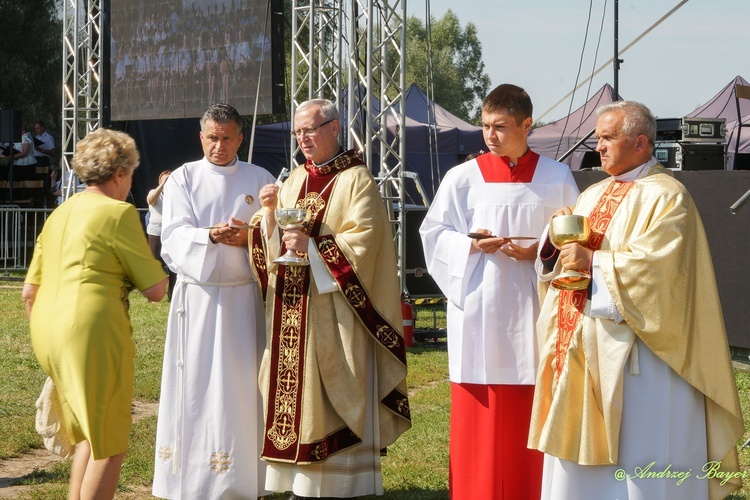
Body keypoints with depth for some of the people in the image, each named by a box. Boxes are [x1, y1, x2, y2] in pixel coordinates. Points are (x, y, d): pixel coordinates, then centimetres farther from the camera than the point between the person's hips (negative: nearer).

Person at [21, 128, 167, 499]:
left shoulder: (60, 214, 16)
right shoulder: (118, 213, -7)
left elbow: (29, 292, 17)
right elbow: (156, 290, -7)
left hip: (47, 333, 8)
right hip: (93, 333, -8)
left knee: (89, 434, 23)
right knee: (109, 446, 2)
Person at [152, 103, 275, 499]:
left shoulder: (260, 180, 8)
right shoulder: (183, 179, 6)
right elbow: (174, 236, -6)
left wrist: (248, 238, -15)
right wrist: (210, 236, -24)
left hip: (242, 296, 0)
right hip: (196, 295, 0)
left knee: (240, 386, -1)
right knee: (193, 386, -1)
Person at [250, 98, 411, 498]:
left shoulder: (356, 180, -4)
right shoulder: (295, 180, 15)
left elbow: (362, 243, -13)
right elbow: (270, 245, 12)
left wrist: (313, 246, -19)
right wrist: (269, 211, -6)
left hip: (333, 307, -6)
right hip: (291, 308, 6)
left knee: (336, 392, -4)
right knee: (294, 389, 5)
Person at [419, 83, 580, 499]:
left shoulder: (556, 178, 4)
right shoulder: (463, 178, 3)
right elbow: (434, 233, 6)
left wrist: (538, 252, -11)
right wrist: (470, 245, -12)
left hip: (533, 308, 0)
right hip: (479, 310, 0)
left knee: (533, 412, 2)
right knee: (479, 413, 0)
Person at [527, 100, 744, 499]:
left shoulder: (666, 197, -8)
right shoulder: (593, 195, 17)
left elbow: (656, 265, -20)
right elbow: (560, 262, 16)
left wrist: (593, 262, -18)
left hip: (633, 351, -8)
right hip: (583, 346, 8)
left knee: (634, 454, -5)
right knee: (582, 448, 8)